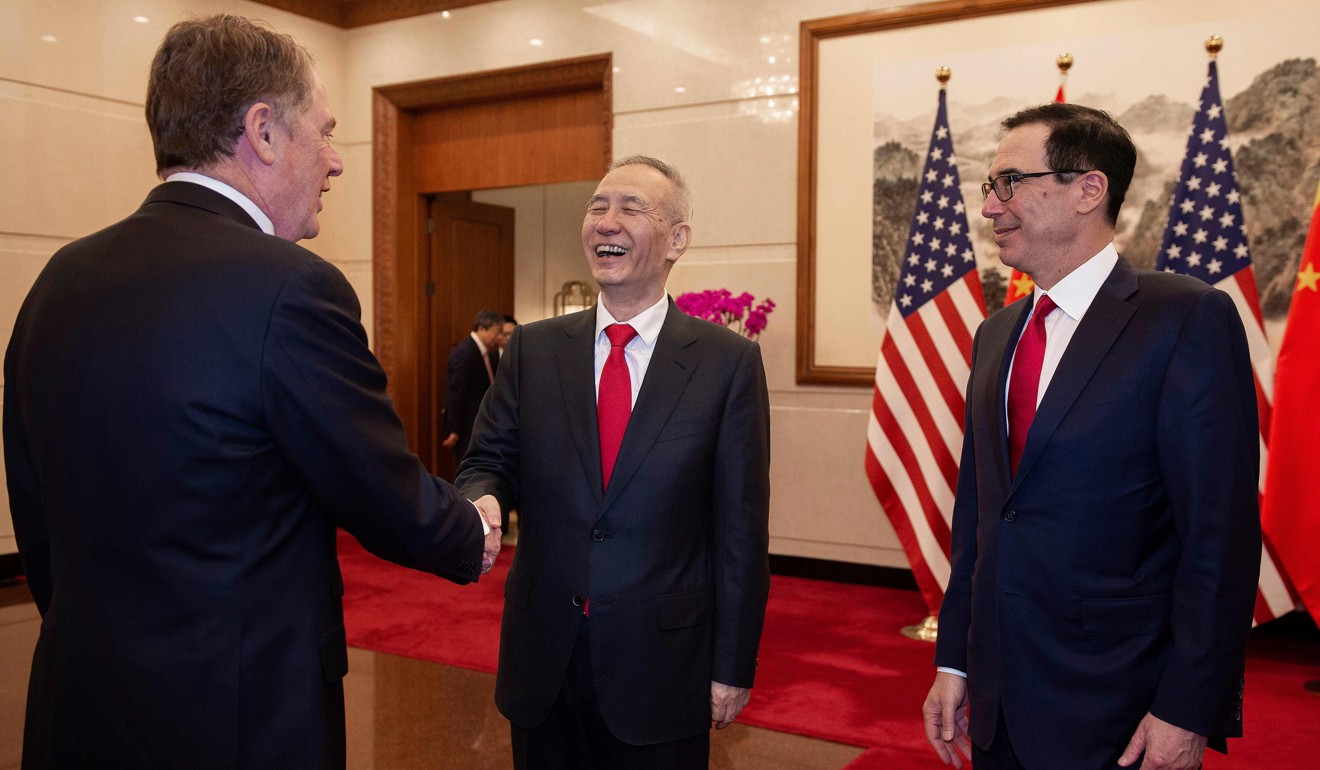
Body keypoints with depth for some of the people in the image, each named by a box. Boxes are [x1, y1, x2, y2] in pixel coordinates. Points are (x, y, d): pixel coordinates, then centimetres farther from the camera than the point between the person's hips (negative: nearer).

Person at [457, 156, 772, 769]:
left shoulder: (728, 362, -6)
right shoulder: (533, 349, 2)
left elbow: (741, 526, -6)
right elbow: (489, 461, 2)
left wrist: (734, 667, -5)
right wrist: (481, 503, -22)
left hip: (663, 667, -2)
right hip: (542, 665, 3)